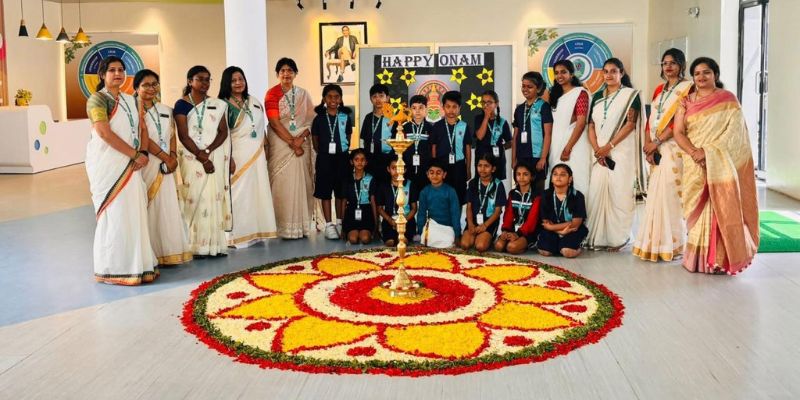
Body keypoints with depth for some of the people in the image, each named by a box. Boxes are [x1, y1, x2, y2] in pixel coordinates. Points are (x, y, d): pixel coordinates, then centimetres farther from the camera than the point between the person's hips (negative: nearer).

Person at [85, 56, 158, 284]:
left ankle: (135, 264, 11)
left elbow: (142, 129, 13)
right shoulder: (98, 99, -4)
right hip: (108, 165, -6)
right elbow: (104, 133, -16)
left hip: (131, 165, 7)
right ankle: (113, 268, 2)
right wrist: (135, 154, -14)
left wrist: (144, 153, -6)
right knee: (114, 214, -5)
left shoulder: (131, 100, 17)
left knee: (134, 214, 5)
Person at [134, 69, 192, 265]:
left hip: (165, 167, 6)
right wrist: (166, 158, -11)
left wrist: (173, 157, -4)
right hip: (145, 165, -6)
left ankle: (166, 252, 12)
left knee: (167, 207, 5)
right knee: (148, 208, -5)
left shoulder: (165, 110, 16)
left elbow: (172, 136, 13)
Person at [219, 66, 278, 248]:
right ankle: (238, 235, -1)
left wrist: (265, 148, 11)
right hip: (238, 155, -6)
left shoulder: (254, 102, 13)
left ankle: (257, 231, 14)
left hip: (257, 154, 6)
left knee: (258, 191, 7)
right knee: (240, 193, -5)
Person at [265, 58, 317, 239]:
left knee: (301, 183, 2)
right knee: (283, 183, -4)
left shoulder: (303, 94, 9)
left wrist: (300, 139, -11)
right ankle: (284, 227, 0)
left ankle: (301, 225, 8)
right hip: (280, 144, -3)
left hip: (301, 144, 3)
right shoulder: (272, 94, -1)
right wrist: (291, 142, -14)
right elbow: (274, 122, -8)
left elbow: (311, 120, 5)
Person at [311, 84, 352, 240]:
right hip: (324, 159, -1)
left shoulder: (345, 117, 4)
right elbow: (315, 142, 7)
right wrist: (323, 154, 2)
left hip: (342, 158, 1)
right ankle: (329, 225, 7)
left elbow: (348, 140, 9)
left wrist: (342, 152, 0)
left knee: (341, 192, 6)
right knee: (325, 192, 1)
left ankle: (340, 223, 15)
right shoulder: (319, 118, 2)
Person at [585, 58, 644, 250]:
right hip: (600, 153, 5)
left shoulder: (630, 94, 2)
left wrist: (609, 146, -13)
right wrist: (597, 149, -5)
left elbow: (631, 123, -8)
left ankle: (619, 237, 1)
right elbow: (591, 125, 11)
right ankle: (598, 237, 6)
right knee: (597, 192, 0)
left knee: (619, 193, -6)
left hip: (621, 152, -4)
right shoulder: (597, 96, 16)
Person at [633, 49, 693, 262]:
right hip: (655, 149, 6)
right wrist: (648, 145, -2)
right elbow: (651, 120, 12)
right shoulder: (659, 89, 18)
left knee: (669, 193, -7)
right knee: (655, 194, 7)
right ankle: (654, 242, 14)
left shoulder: (686, 88, -3)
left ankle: (670, 244, 0)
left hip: (673, 147, -6)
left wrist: (657, 143, -13)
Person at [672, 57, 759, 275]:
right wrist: (694, 152, -15)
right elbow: (678, 132, 2)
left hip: (721, 165, -3)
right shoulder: (686, 101, 10)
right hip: (695, 166, 3)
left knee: (720, 209, -6)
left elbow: (733, 132, -7)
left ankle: (720, 259, 1)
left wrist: (708, 152, -18)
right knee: (698, 210, 3)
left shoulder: (728, 100, 2)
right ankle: (697, 258, 9)